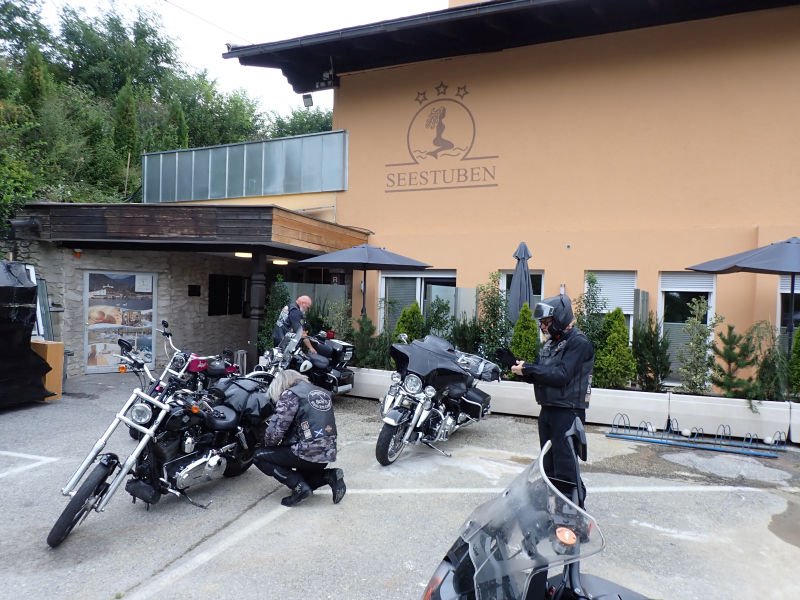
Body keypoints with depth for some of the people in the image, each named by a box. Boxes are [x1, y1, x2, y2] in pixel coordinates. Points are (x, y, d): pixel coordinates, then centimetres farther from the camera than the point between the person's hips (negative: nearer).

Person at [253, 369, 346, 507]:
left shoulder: (290, 394, -5)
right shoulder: (323, 393, 17)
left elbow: (275, 431, -10)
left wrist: (268, 444, 12)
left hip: (307, 453, -8)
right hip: (327, 454, 8)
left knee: (259, 457, 10)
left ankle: (299, 486, -4)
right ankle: (329, 476, 8)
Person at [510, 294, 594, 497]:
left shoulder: (579, 343, -13)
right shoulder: (551, 342, 14)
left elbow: (561, 375, -23)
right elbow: (541, 375, 12)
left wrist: (528, 369, -21)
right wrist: (524, 370, -8)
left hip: (568, 412, -8)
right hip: (548, 409, 8)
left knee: (564, 466, -4)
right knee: (548, 464, 17)